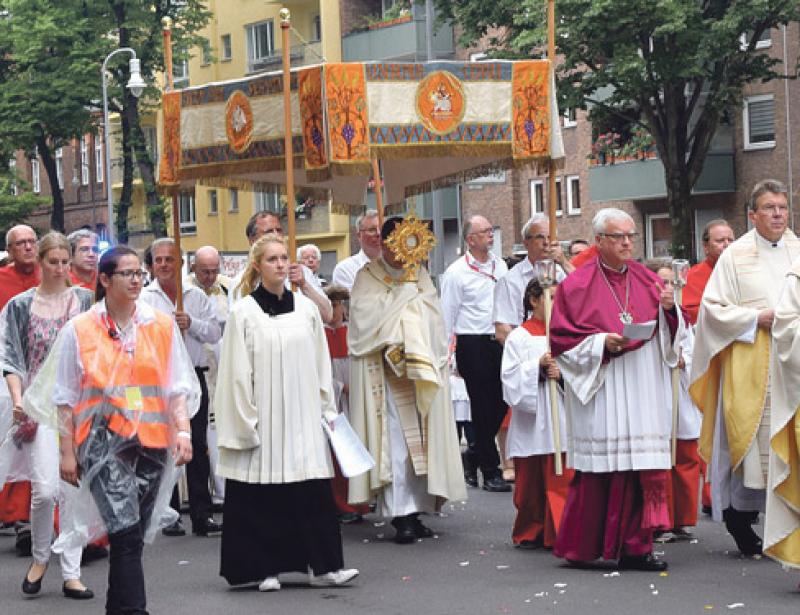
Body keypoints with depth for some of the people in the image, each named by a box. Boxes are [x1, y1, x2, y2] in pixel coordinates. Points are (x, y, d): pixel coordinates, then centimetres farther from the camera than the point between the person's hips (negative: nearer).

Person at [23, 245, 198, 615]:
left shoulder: (162, 325, 6)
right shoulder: (79, 330, 2)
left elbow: (178, 386, 6)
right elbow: (66, 397, 5)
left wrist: (183, 432, -7)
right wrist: (67, 452, 2)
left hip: (151, 441, 3)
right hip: (103, 440, -3)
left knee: (131, 535, 10)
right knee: (127, 531, -17)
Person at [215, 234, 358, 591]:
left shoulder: (305, 307, 8)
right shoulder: (244, 313, -3)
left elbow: (320, 364, 13)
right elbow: (237, 373, -4)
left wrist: (326, 410, 10)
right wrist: (245, 422, -8)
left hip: (302, 419, 3)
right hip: (263, 420, -3)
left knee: (314, 492, 0)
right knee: (262, 497, 1)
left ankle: (322, 566, 6)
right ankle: (266, 568, 11)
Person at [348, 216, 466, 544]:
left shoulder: (420, 276, 15)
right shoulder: (368, 277, 4)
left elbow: (434, 320, 8)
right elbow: (366, 317, -10)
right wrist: (403, 293, -6)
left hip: (421, 372, 4)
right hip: (386, 371, -4)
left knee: (420, 442, 1)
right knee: (394, 441, -9)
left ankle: (415, 511, 7)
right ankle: (400, 516, -10)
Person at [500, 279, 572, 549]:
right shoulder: (519, 336, 0)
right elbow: (510, 375, -6)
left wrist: (562, 372, -12)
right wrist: (538, 366, -17)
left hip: (559, 417, 2)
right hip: (530, 420, -2)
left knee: (560, 480, -3)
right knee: (530, 481, 5)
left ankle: (557, 534, 1)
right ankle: (529, 533, 19)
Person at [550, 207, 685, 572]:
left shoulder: (648, 281, 13)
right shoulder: (577, 285, 0)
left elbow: (672, 334, 15)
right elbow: (560, 337, -1)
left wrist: (668, 309, -5)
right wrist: (601, 342, -14)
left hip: (643, 388, 4)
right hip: (600, 390, -4)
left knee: (642, 469, -2)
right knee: (599, 467, -5)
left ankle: (634, 548, 4)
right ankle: (581, 547, 7)